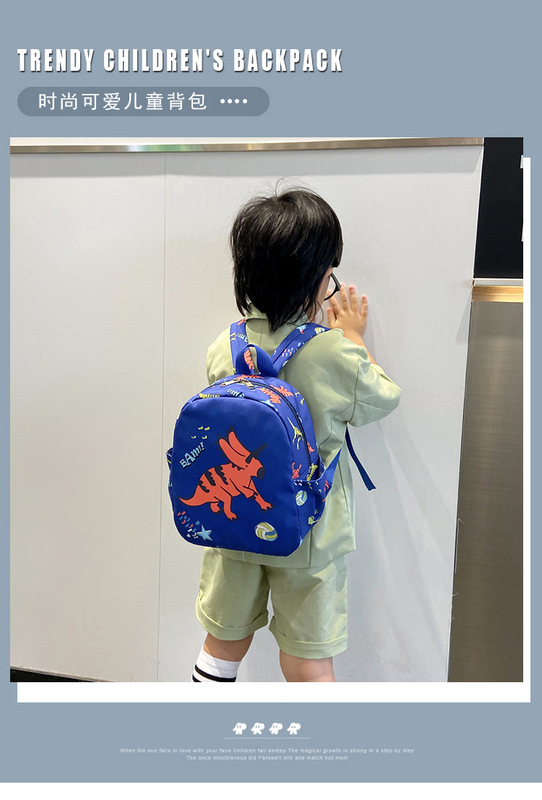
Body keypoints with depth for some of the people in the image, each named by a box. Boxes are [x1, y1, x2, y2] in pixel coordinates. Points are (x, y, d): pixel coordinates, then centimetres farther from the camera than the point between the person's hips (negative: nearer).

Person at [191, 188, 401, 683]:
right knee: (309, 660, 16)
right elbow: (385, 399, -3)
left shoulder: (225, 348, -9)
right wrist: (353, 337, 12)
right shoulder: (338, 355, -22)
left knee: (224, 642, 23)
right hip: (308, 534, -3)